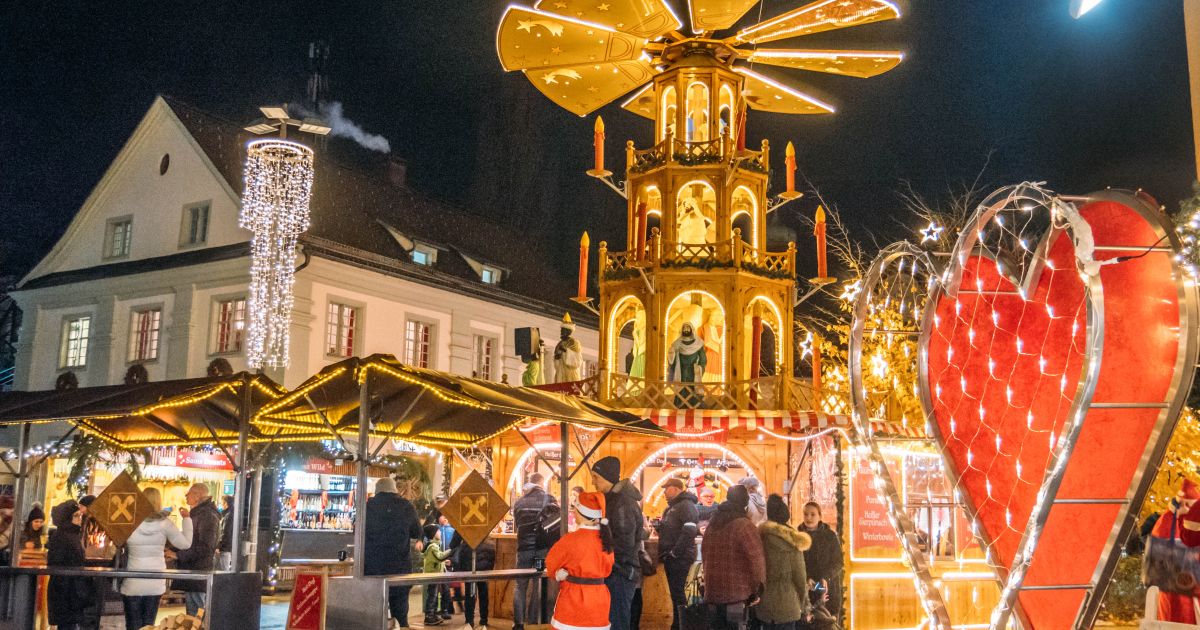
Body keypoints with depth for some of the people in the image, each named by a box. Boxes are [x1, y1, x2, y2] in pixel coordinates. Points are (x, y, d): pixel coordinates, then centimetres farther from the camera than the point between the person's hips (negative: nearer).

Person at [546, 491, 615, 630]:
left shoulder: (570, 540, -16)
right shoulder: (606, 538, 0)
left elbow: (551, 564, 0)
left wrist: (562, 574, 19)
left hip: (573, 603, -5)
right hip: (599, 601, 5)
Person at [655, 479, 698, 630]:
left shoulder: (686, 505, -13)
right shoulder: (672, 506, 18)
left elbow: (689, 531, -24)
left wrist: (675, 552, -21)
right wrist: (665, 553, 12)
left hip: (680, 557, -10)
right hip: (671, 557, 10)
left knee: (677, 593, -7)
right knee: (675, 592, 13)